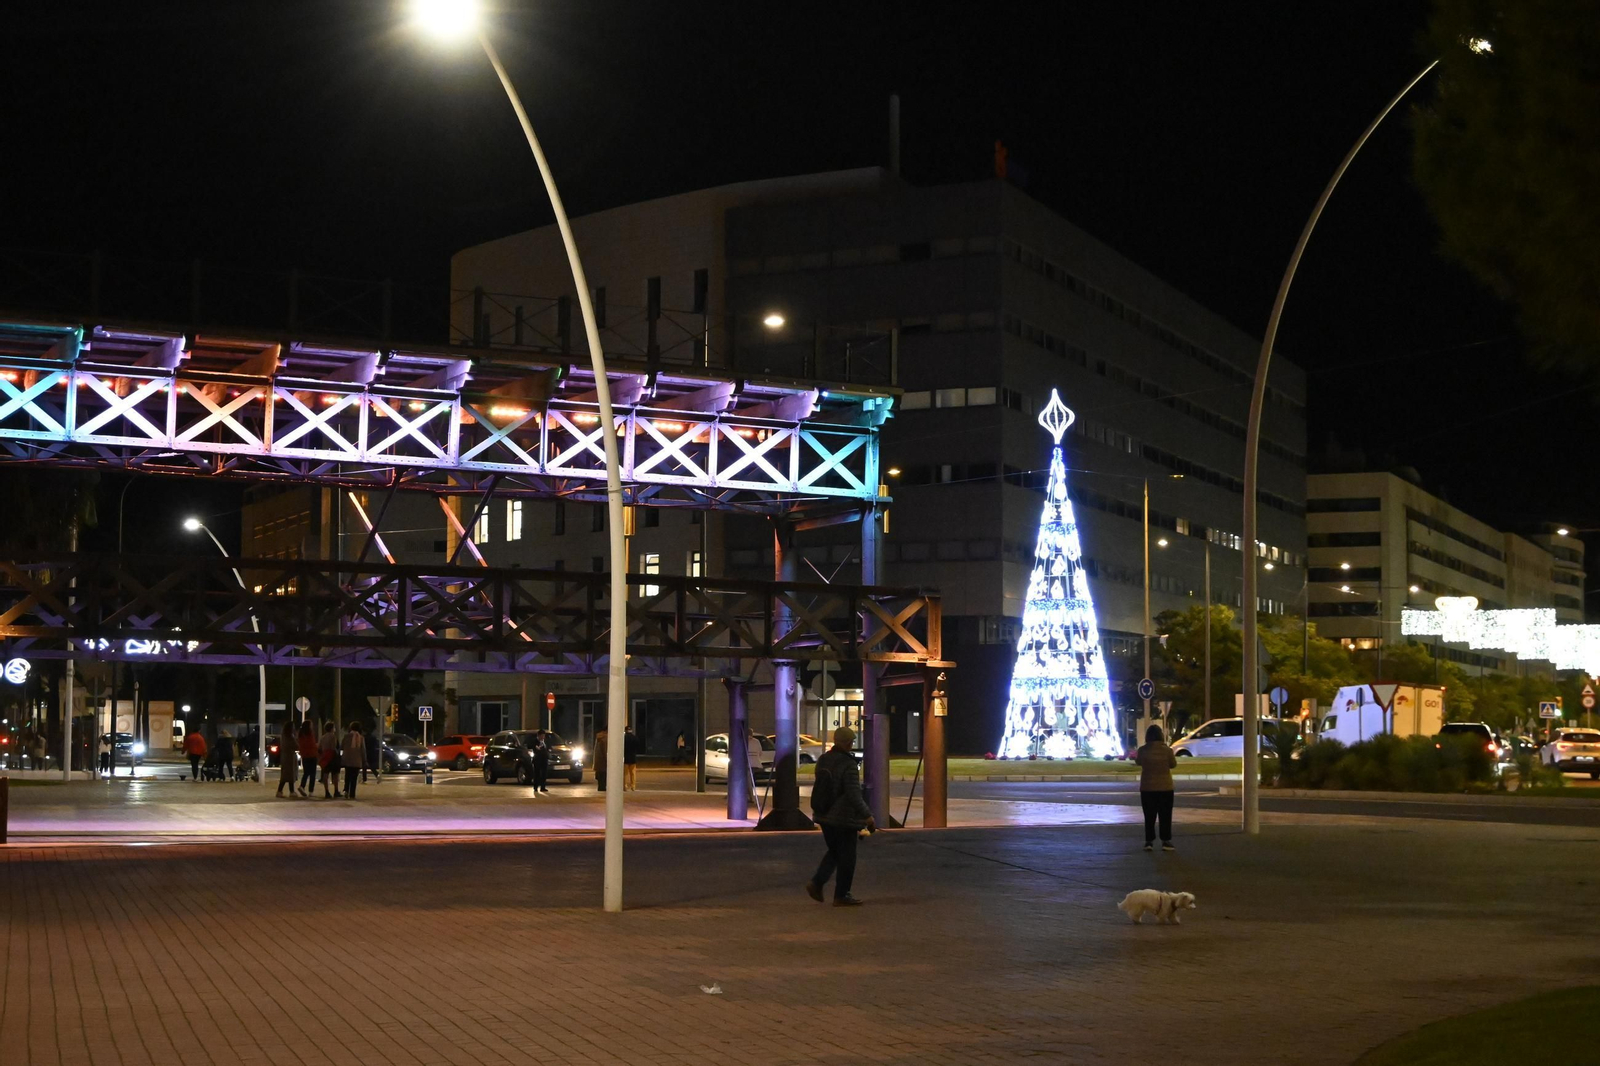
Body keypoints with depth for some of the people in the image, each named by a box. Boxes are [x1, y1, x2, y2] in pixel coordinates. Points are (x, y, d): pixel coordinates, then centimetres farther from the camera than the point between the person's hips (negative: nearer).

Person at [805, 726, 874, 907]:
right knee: (847, 856, 5)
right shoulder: (848, 765, -20)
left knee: (834, 852, 20)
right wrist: (867, 816, -16)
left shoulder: (823, 760, 6)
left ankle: (817, 882, 5)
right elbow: (854, 795, -22)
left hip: (824, 816, 8)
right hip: (844, 818, -8)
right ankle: (841, 895, 10)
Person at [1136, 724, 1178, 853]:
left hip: (1147, 788, 1)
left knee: (1149, 816, 9)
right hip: (1165, 787, -1)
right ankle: (1166, 841, 5)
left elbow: (1138, 762, 9)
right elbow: (1173, 764, 3)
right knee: (1165, 816, 7)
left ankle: (1149, 842, 7)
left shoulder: (1142, 750, -9)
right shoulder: (1167, 750, -11)